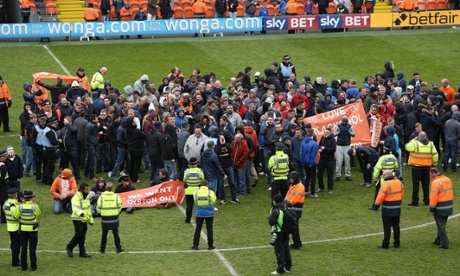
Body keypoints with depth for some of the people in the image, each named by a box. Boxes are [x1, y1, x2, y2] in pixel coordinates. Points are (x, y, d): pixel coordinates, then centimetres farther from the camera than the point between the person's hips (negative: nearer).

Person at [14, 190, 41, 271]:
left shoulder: (20, 207, -11)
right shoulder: (34, 207, -17)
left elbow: (15, 216, -3)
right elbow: (39, 213, 1)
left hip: (23, 229, 2)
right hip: (33, 230, -2)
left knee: (23, 248, 12)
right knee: (32, 248, 6)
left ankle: (23, 266, 16)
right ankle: (33, 266, 9)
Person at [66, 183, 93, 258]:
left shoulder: (86, 197, 9)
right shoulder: (76, 198, -19)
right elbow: (75, 208, -37)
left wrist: (90, 219, 20)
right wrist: (80, 213, -57)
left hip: (84, 220, 8)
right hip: (77, 220, -8)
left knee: (83, 237, 10)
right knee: (79, 235, -12)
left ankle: (82, 252, 14)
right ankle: (69, 248, 7)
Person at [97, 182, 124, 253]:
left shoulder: (102, 196, -7)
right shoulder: (116, 196, -5)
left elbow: (99, 206, -5)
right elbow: (119, 206, -1)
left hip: (104, 217, 0)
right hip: (114, 217, 0)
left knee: (104, 234, 10)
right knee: (115, 233, 9)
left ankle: (102, 249, 14)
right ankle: (118, 248, 12)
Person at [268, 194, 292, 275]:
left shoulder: (275, 211, -19)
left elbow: (271, 222, -21)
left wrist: (270, 215, -6)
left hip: (278, 233, -7)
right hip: (286, 233, 7)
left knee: (279, 251, 0)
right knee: (286, 249, 17)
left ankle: (280, 269, 2)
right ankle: (288, 267, 27)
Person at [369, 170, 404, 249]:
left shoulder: (386, 184, -18)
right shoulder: (399, 182, 5)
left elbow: (380, 196, -19)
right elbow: (402, 195, 14)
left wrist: (376, 206, -10)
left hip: (387, 210, -6)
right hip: (397, 209, 7)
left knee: (387, 227, 0)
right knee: (396, 226, 14)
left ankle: (385, 244, 4)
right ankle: (397, 243, 19)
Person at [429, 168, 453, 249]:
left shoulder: (435, 182, -20)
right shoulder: (448, 179, 6)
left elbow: (433, 197, -20)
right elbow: (450, 192, 11)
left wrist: (432, 209, -12)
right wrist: (448, 202, 16)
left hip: (440, 208, -8)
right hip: (449, 206, 8)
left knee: (441, 226, 2)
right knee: (442, 225, 21)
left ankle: (445, 244, 2)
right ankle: (439, 240, 32)